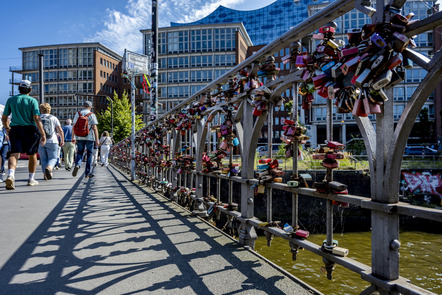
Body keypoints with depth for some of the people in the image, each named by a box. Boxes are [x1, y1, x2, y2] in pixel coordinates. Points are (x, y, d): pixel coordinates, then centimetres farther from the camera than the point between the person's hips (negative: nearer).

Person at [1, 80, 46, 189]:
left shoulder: (11, 100, 7)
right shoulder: (32, 100, -3)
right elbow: (37, 119, -13)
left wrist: (7, 129, 28)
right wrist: (43, 134, -12)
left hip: (15, 130, 2)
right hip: (30, 130, -2)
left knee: (14, 154, -5)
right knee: (32, 155, 13)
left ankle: (10, 175, -32)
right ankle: (31, 179, 21)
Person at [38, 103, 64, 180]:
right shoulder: (53, 118, 4)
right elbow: (60, 130, -3)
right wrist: (62, 140, 7)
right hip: (52, 142, -2)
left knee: (43, 159, 11)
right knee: (53, 158, 2)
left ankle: (45, 174, 2)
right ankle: (48, 168, -27)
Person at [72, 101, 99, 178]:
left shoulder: (77, 114, 7)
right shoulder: (92, 115, -3)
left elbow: (74, 127, 6)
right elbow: (94, 128, -9)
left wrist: (73, 137, 14)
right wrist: (97, 140, -7)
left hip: (79, 137, 3)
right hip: (89, 137, -2)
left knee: (79, 153, 15)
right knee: (89, 154, 6)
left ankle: (77, 165, -14)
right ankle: (87, 173, 7)